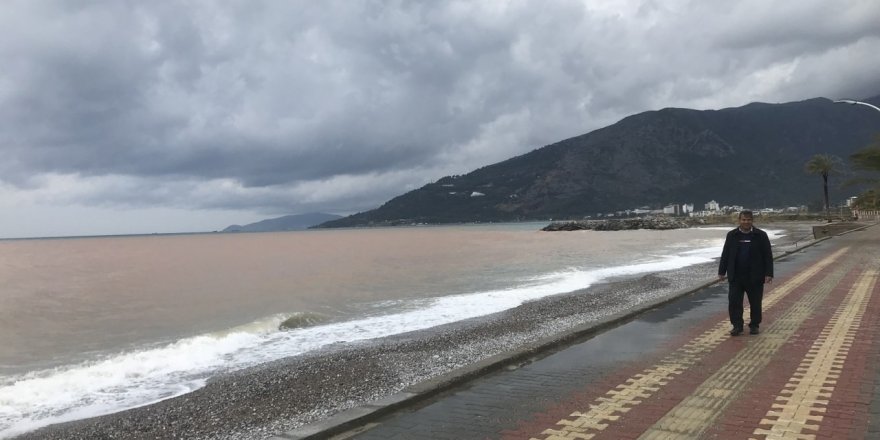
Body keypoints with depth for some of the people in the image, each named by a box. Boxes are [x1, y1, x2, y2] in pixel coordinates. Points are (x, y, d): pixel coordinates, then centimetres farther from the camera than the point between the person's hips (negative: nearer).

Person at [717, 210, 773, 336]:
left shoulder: (761, 235, -1)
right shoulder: (732, 235, 4)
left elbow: (768, 256, -2)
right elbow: (725, 255, 8)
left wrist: (769, 274, -9)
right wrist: (721, 272, 5)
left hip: (755, 277, -1)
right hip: (735, 277, 1)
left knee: (755, 302, 9)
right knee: (734, 302, -2)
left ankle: (754, 325, 23)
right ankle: (737, 326, 8)